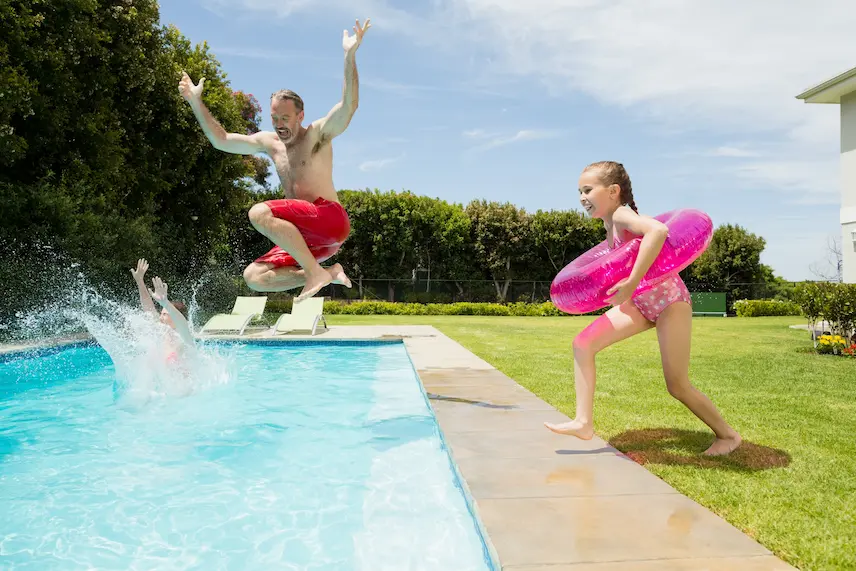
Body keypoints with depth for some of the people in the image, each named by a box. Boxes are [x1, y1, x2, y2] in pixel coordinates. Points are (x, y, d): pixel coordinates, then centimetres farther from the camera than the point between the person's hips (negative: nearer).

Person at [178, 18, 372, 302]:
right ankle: (326, 273, -7)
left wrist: (349, 56, -28)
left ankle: (315, 271, -23)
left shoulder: (318, 133, 0)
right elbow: (221, 140, 23)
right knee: (254, 276, -5)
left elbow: (348, 106, -19)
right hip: (306, 235, 8)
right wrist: (196, 102, 17)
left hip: (331, 220, -8)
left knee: (259, 213, -27)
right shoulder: (269, 142, 17)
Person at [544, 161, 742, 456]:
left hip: (670, 300, -8)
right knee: (583, 343, -7)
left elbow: (658, 230, -44)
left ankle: (727, 435, 23)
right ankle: (584, 422, -5)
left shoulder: (621, 215, -22)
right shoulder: (610, 224, 4)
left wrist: (631, 284, -41)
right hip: (640, 303, 8)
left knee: (677, 386, -2)